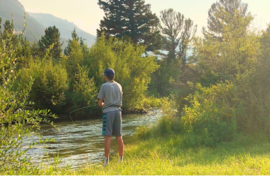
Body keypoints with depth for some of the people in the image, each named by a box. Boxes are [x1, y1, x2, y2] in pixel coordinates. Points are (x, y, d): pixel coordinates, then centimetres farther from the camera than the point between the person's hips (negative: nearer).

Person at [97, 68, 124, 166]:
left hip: (108, 112, -4)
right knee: (119, 136, 7)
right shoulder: (119, 86, 12)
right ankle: (121, 159, 10)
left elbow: (100, 103, -3)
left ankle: (107, 160, -8)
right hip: (118, 111, 5)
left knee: (107, 137, -6)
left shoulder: (104, 86, -4)